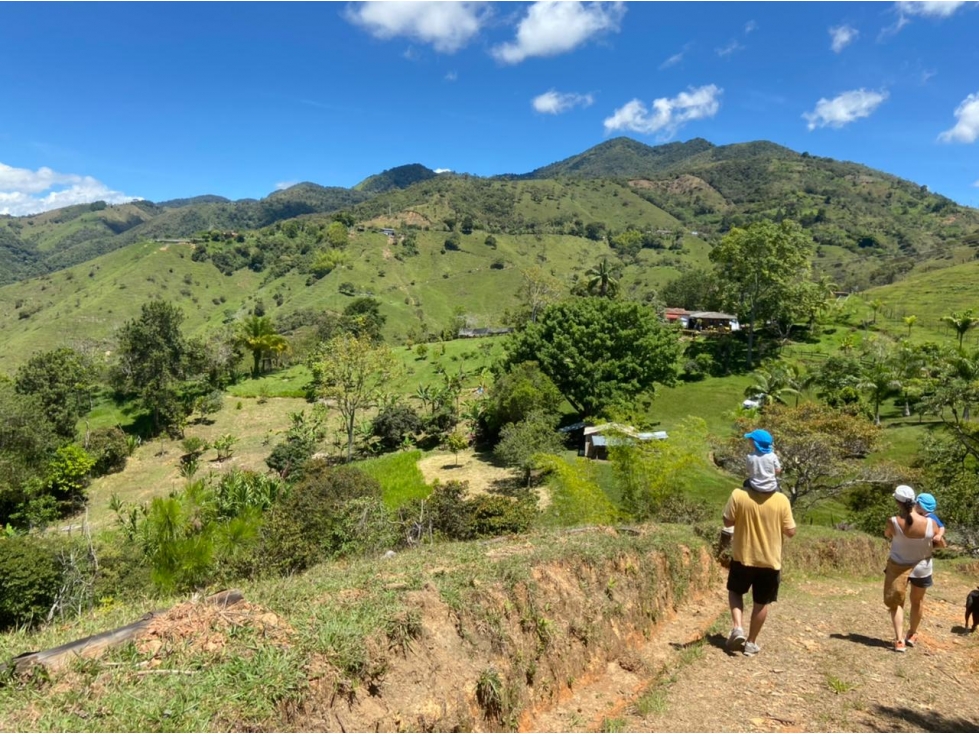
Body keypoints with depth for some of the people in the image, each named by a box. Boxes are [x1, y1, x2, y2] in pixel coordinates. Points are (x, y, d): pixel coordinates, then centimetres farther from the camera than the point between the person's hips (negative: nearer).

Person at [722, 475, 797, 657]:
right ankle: (751, 643, 24)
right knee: (761, 603, 16)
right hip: (770, 560, 0)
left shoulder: (738, 495, -15)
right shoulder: (781, 500, -13)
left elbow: (728, 522, -6)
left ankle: (737, 628, 5)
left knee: (735, 592, 23)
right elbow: (791, 532, -6)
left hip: (743, 557, 0)